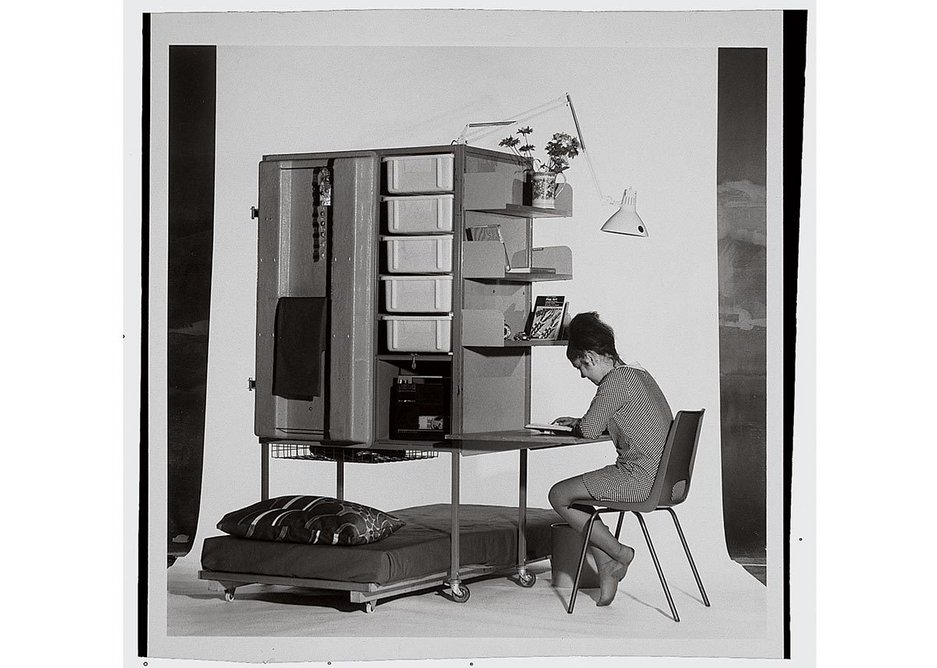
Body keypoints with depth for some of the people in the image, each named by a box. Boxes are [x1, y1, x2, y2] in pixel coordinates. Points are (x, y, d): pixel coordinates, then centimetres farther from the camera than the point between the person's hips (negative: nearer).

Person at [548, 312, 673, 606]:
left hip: (640, 478, -10)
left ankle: (619, 554, 7)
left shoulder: (616, 381, -13)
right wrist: (578, 421, 23)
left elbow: (589, 430, -12)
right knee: (576, 496, 20)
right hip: (663, 478, 10)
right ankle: (607, 574, 11)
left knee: (559, 496, 1)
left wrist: (578, 425, 11)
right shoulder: (639, 374, 16)